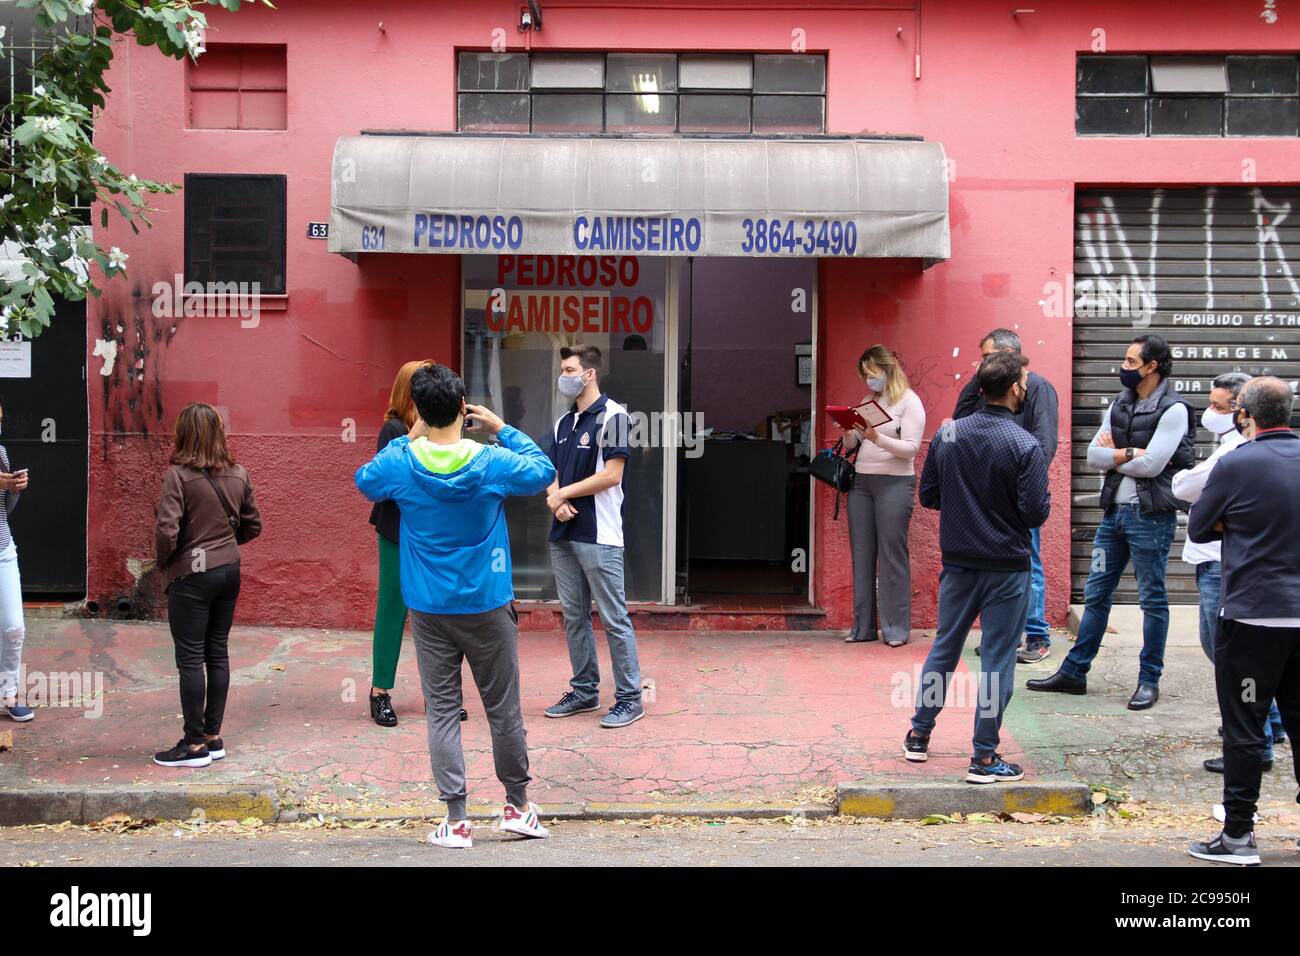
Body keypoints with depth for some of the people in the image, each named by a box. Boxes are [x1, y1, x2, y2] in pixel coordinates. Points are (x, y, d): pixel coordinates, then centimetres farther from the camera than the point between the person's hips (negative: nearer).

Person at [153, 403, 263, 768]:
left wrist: (162, 560, -1)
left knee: (190, 659, 1)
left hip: (191, 574, -6)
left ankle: (195, 744, 7)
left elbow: (167, 531, -19)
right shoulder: (238, 474, 3)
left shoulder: (178, 475, -15)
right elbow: (253, 525, 10)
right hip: (229, 570, 6)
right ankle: (213, 736, 20)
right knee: (217, 653, 13)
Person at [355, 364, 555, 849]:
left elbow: (364, 480, 15)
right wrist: (503, 429, 11)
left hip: (429, 609, 1)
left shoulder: (400, 463, -8)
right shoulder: (494, 462, -11)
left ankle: (456, 820, 8)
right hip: (487, 607, -1)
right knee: (504, 709, 11)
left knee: (441, 712, 7)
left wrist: (409, 438, 15)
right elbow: (543, 471, 8)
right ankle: (517, 807, 24)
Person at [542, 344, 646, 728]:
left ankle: (629, 698, 4)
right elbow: (553, 475, 15)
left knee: (614, 618, -3)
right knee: (574, 616, 13)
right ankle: (585, 690, 23)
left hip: (599, 536, -8)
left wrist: (563, 493, -10)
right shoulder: (563, 422, 15)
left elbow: (611, 474, -16)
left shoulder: (611, 415, -8)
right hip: (563, 535, 8)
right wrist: (556, 500, -8)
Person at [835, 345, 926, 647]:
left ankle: (896, 628, 1)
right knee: (862, 555, 5)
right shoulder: (868, 402, 16)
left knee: (892, 554, -5)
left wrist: (878, 438, -24)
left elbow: (911, 448, -11)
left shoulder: (909, 402, -2)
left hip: (894, 483, -6)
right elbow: (851, 445, 18)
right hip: (861, 482, 6)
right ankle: (863, 625, 10)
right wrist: (848, 433, -5)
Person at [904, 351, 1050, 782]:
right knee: (997, 661, 3)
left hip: (957, 562, 5)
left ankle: (919, 734, 28)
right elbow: (1035, 512, -16)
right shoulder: (1025, 446, -16)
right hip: (1006, 568, -5)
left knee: (944, 646, 18)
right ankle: (984, 757, 8)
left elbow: (928, 495, 4)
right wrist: (1044, 497, 5)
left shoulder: (947, 435, -1)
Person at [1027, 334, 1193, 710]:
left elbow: (1151, 465, -20)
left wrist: (1112, 454, -5)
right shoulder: (1119, 404, 11)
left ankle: (1149, 680, 15)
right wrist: (1131, 453, -12)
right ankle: (1073, 672, 19)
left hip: (1150, 515, -7)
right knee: (1095, 594, 11)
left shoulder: (1173, 409, -11)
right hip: (1114, 511, 7)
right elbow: (1094, 455, 3)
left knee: (1152, 599, 4)